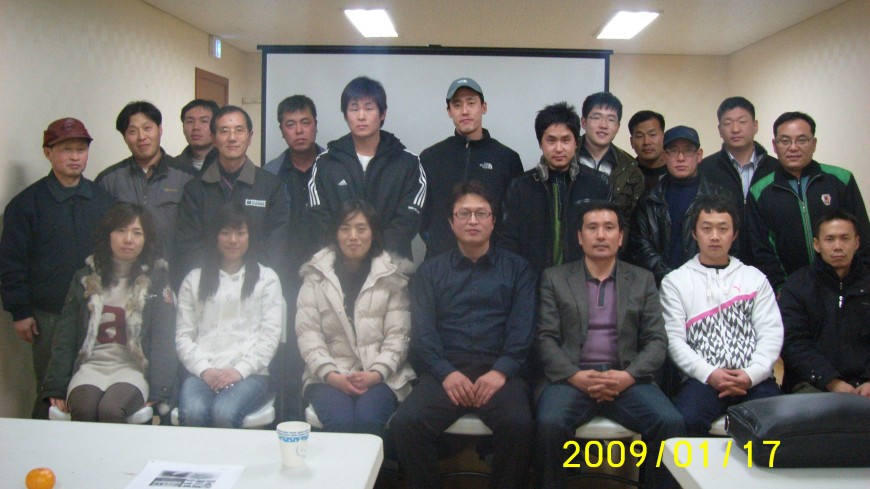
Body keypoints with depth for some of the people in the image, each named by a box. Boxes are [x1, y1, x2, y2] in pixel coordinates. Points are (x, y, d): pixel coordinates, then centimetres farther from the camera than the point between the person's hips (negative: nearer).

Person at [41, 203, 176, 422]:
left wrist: (157, 392, -12)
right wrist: (56, 388, 2)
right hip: (91, 365, 2)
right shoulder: (85, 278, 12)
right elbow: (65, 336, 10)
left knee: (110, 410, -33)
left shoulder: (156, 278, 4)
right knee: (82, 409, -31)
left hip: (133, 367, -2)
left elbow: (163, 338, -3)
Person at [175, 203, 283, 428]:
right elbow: (183, 336, 12)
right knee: (192, 413, -32)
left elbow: (270, 336, 5)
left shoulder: (266, 278, 14)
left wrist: (239, 370, -9)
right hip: (202, 373, 1)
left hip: (249, 373, -1)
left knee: (224, 413, -33)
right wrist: (204, 370, -6)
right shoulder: (195, 279, 19)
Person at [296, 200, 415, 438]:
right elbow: (307, 333, 1)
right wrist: (332, 375, -11)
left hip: (379, 376, 0)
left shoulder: (392, 276, 7)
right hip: (329, 376, 0)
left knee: (368, 421, -29)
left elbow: (397, 335, 2)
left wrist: (376, 373, -12)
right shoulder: (316, 275, 9)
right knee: (340, 423, -29)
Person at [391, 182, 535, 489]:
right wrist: (446, 373, -12)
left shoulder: (517, 269, 16)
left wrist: (501, 371, -13)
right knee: (405, 423, -26)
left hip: (499, 371, -1)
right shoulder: (430, 271, 18)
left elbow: (522, 328, 4)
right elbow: (422, 330, 5)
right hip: (444, 371, 1)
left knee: (518, 425, -30)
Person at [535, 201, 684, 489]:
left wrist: (629, 375, -12)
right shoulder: (554, 278, 10)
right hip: (570, 377, -1)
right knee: (549, 424, -31)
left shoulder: (643, 280, 14)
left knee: (671, 423, -25)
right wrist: (575, 376, -15)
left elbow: (657, 341, 7)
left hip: (626, 378, 2)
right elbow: (545, 338, 2)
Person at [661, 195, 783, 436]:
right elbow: (674, 339, 3)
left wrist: (752, 375, -8)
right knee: (685, 421, -32)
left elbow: (772, 333, 9)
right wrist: (709, 374, -12)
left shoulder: (754, 277, 19)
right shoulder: (675, 281, 13)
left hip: (755, 381, 2)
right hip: (703, 380, -1)